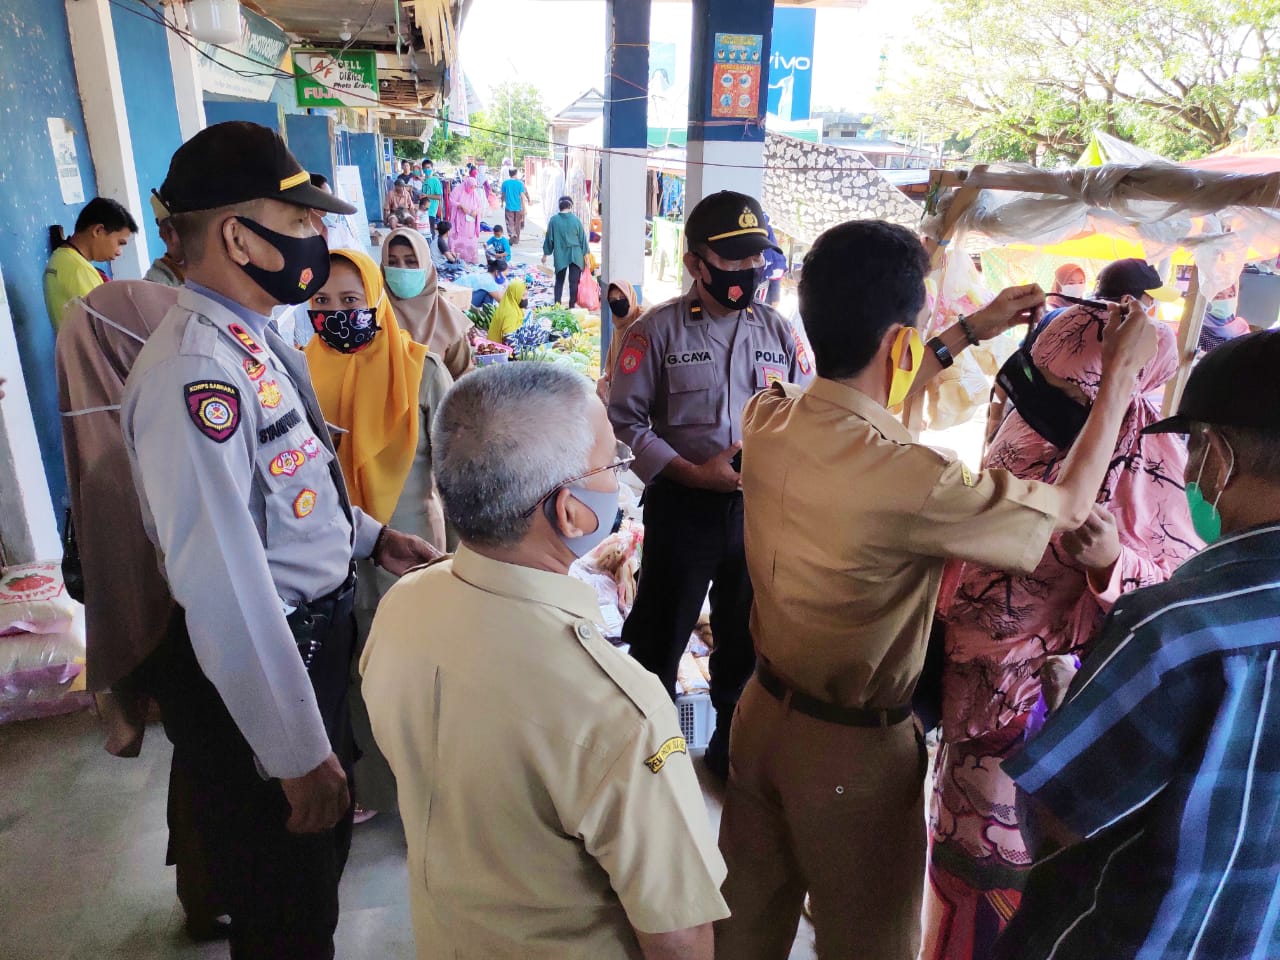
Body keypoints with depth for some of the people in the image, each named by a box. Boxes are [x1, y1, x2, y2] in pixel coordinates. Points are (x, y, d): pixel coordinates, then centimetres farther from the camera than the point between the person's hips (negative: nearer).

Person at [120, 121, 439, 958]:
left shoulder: (256, 338, 3)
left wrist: (367, 536, 10)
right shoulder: (195, 372, -28)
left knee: (323, 853, 32)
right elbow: (225, 587, -30)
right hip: (252, 669, -9)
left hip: (316, 634, 9)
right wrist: (298, 754, -25)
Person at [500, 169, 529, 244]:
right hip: (518, 207, 0)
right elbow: (522, 196, -9)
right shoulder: (520, 183, -7)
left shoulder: (505, 183, -3)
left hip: (509, 207, 0)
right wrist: (524, 208, -7)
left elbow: (503, 195, 6)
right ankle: (516, 239, 22)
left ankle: (512, 234, -25)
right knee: (517, 224, 13)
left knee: (510, 223, 1)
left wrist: (502, 203, 25)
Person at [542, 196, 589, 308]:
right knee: (574, 282, 5)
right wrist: (585, 255, 8)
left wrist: (545, 254, 12)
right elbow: (582, 238, -1)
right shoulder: (576, 219, -7)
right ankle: (572, 305, 6)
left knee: (559, 281, 12)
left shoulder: (554, 220, -5)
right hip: (575, 255, -1)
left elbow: (549, 238, 2)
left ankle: (557, 304, 5)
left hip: (560, 256, 1)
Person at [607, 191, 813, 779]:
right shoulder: (658, 329, -7)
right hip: (682, 506, -3)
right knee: (659, 637, 12)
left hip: (759, 509, 4)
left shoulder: (778, 332, 4)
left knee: (746, 639, 18)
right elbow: (626, 420, -9)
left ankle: (733, 744, 41)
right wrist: (694, 472, -17)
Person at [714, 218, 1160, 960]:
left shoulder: (767, 418, -12)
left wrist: (973, 331, 14)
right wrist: (1120, 376, -2)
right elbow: (1067, 509, -14)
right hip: (852, 748, -5)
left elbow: (857, 403, 11)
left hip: (764, 709, 6)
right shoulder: (910, 480, -32)